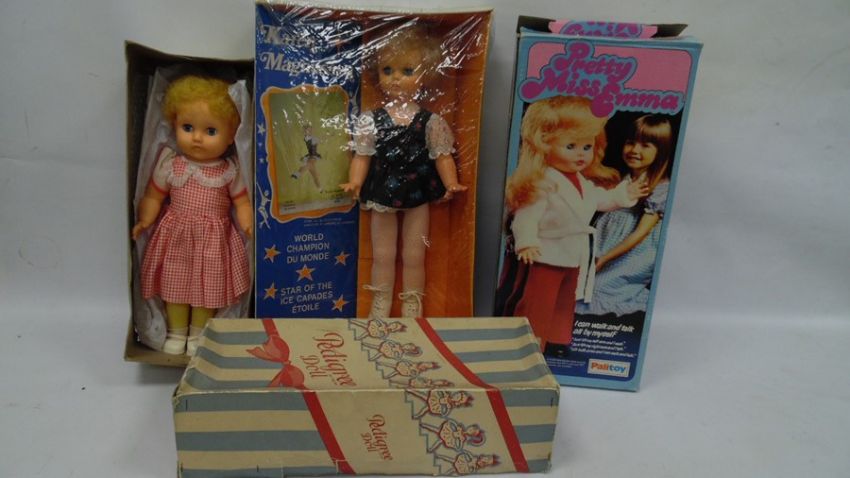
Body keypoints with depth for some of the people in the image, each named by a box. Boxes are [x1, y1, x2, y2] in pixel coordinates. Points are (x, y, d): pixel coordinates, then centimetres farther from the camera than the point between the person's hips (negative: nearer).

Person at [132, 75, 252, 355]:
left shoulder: (229, 171, -8)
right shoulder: (169, 165, -4)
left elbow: (241, 201, -5)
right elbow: (153, 196, 3)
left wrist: (247, 224, -23)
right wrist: (144, 221, -11)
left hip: (213, 240, -1)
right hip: (175, 237, 2)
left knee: (208, 288, 9)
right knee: (174, 285, 13)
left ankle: (198, 335, 29)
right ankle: (176, 334, 31)